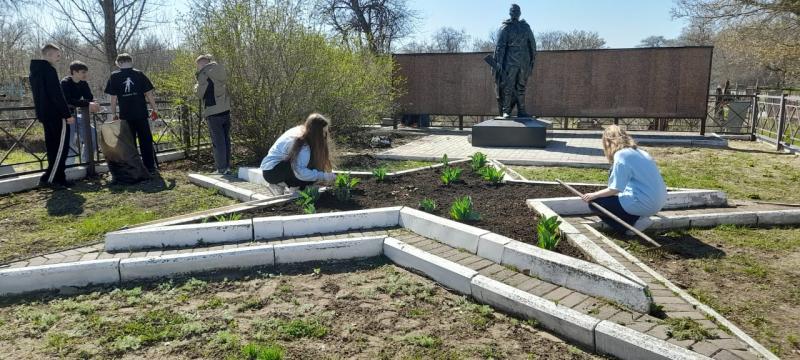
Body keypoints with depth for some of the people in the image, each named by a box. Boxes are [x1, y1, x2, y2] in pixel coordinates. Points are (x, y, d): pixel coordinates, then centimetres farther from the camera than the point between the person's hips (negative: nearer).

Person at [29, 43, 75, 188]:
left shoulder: (35, 71, 17)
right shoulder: (49, 70, -13)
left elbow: (39, 94, 21)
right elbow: (57, 95, -19)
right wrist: (68, 114, -17)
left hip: (44, 114, 10)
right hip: (56, 115, -10)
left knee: (52, 147, 11)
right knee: (61, 147, -6)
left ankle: (59, 178, 13)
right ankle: (49, 178, -9)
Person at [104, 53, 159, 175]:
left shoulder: (114, 76, 1)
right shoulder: (139, 74, 3)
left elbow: (113, 97, -1)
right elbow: (149, 93, 1)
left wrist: (113, 114, 7)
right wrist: (154, 110, 9)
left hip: (125, 115, 0)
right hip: (141, 114, 0)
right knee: (146, 141, 7)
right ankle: (150, 168, 9)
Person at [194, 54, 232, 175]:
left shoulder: (205, 74, -9)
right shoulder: (219, 71, 13)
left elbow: (200, 93, -8)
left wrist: (196, 87, 11)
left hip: (214, 112, -7)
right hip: (226, 110, 7)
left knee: (218, 142, -3)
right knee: (226, 140, 11)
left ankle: (221, 169, -1)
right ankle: (227, 167, 16)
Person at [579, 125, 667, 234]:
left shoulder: (621, 155, -12)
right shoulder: (640, 152, 13)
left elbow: (615, 189, -15)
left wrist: (594, 195, -1)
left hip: (643, 204, -9)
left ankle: (633, 224, -5)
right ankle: (638, 218, 8)